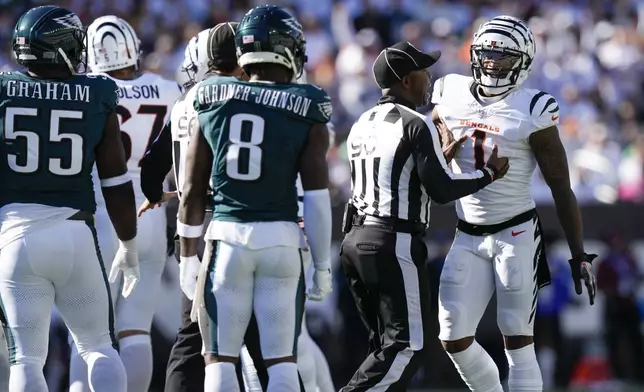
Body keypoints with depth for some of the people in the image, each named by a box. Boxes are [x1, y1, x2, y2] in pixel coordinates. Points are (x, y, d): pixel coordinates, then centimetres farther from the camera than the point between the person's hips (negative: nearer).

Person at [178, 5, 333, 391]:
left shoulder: (213, 103, 4)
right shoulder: (305, 113, -2)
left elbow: (193, 191, 5)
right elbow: (317, 198, -4)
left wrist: (188, 257, 13)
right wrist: (323, 264, 4)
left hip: (227, 238, 1)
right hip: (280, 240, -1)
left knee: (220, 359, 6)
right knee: (281, 360, 4)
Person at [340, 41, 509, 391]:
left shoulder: (361, 126, 16)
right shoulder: (416, 126, -9)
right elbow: (441, 190, -12)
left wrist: (438, 159, 24)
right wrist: (489, 173, 1)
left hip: (356, 240, 8)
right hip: (394, 244, -8)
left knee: (386, 343, 15)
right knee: (407, 346, -5)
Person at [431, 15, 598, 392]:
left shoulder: (531, 113, -11)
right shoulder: (453, 97, 2)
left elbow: (561, 188, -7)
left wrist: (579, 255, -7)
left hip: (516, 234, -5)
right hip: (469, 237, 5)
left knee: (518, 340, -5)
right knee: (454, 339, 1)